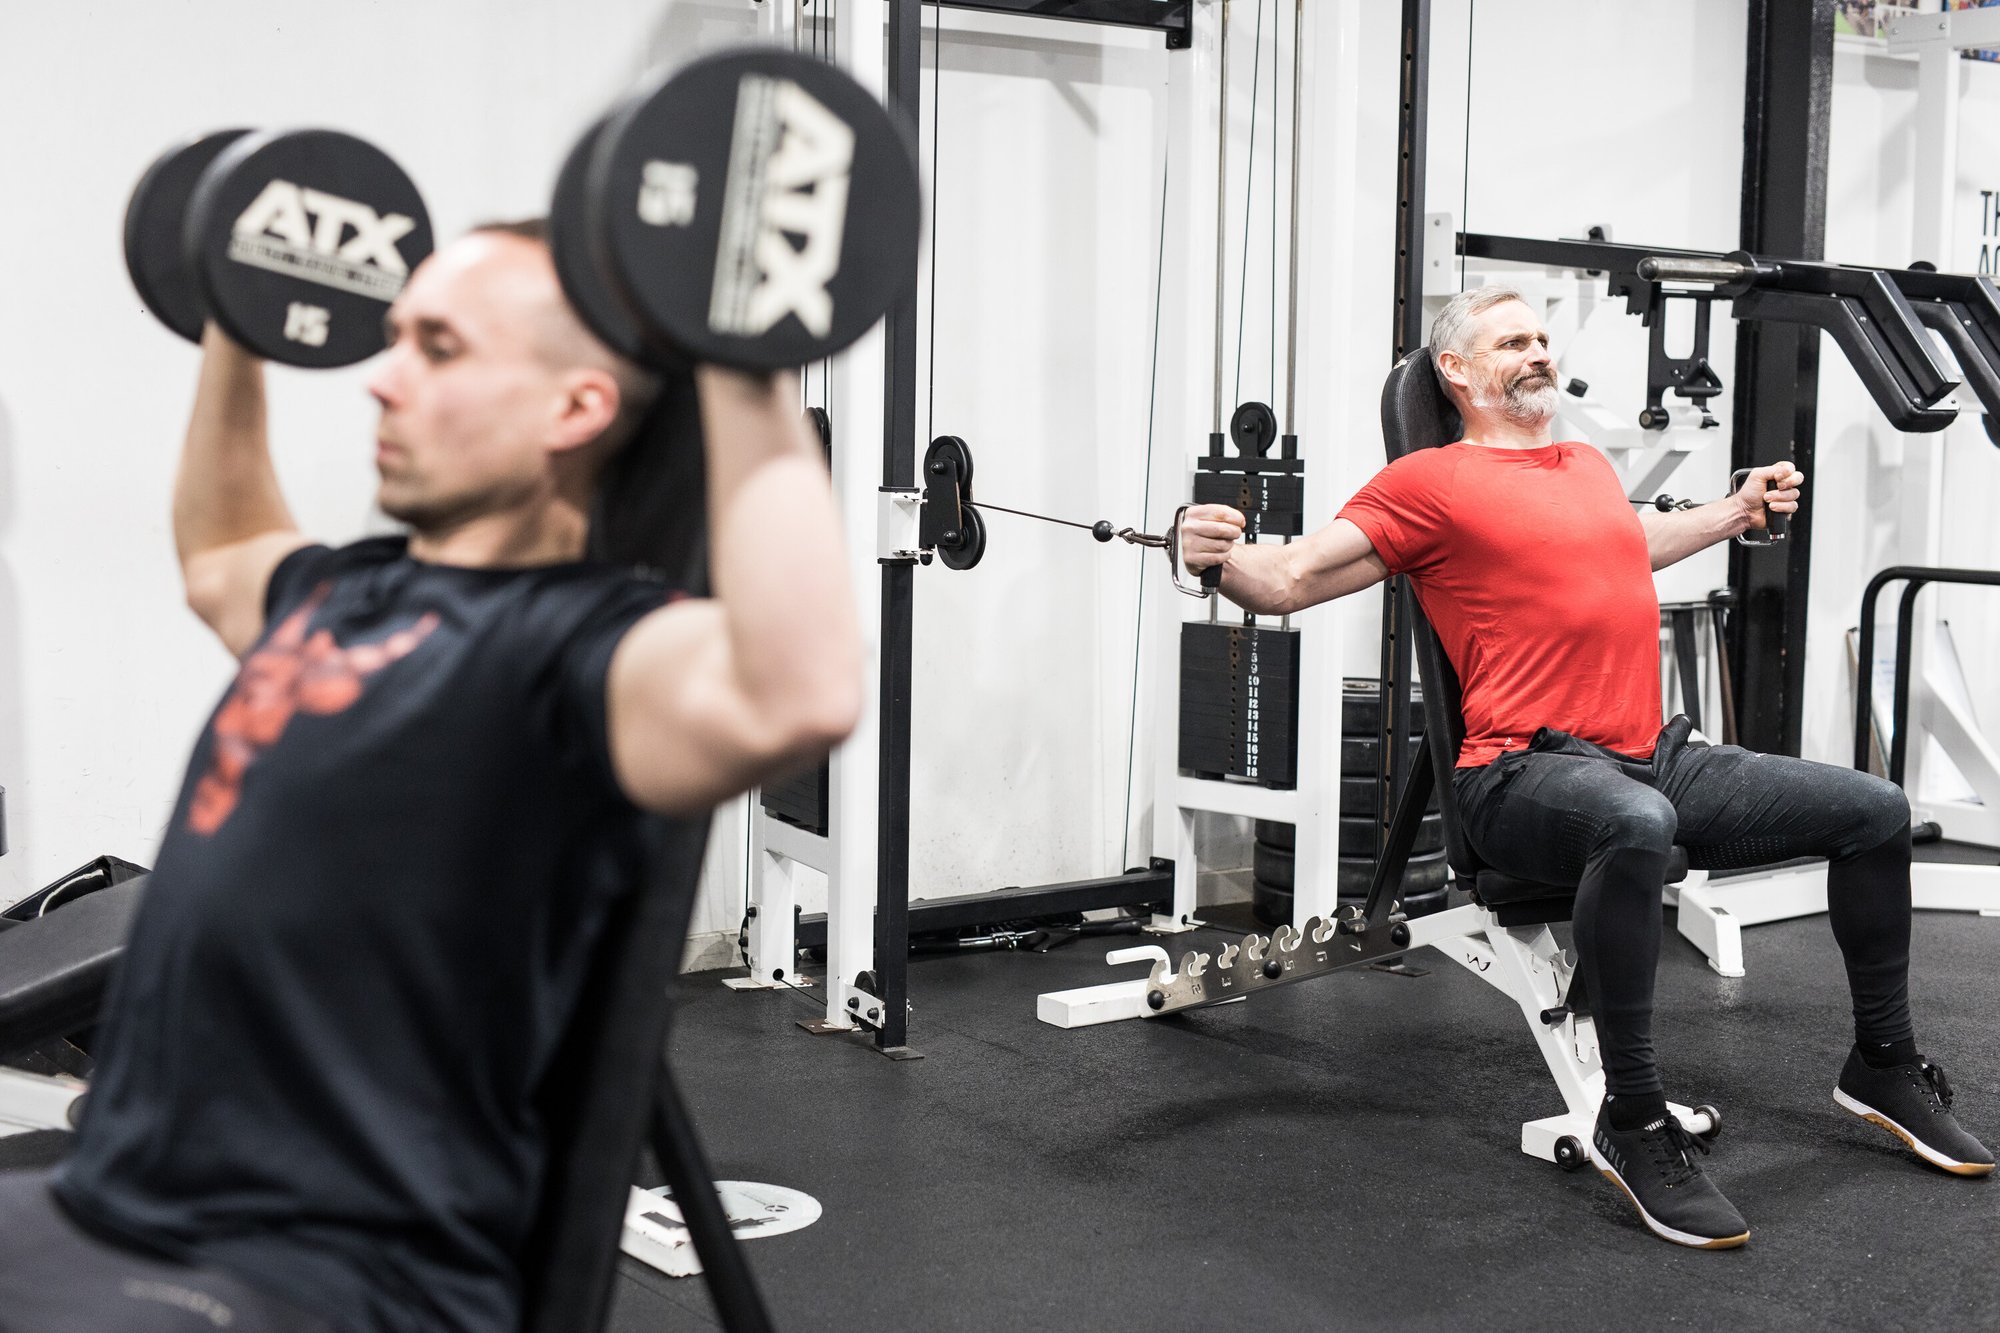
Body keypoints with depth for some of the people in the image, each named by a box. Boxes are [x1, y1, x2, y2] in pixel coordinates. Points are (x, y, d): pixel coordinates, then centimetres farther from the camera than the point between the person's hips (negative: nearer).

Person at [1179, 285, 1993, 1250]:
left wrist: (1740, 509, 46)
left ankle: (1883, 1067, 27)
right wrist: (1221, 555, -27)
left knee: (1877, 812, 8)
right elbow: (1291, 581, -8)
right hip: (1528, 773, -8)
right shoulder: (1434, 481, -2)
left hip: (1653, 757, 8)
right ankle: (1633, 1123, -28)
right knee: (1638, 825, -42)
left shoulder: (1588, 467, 21)